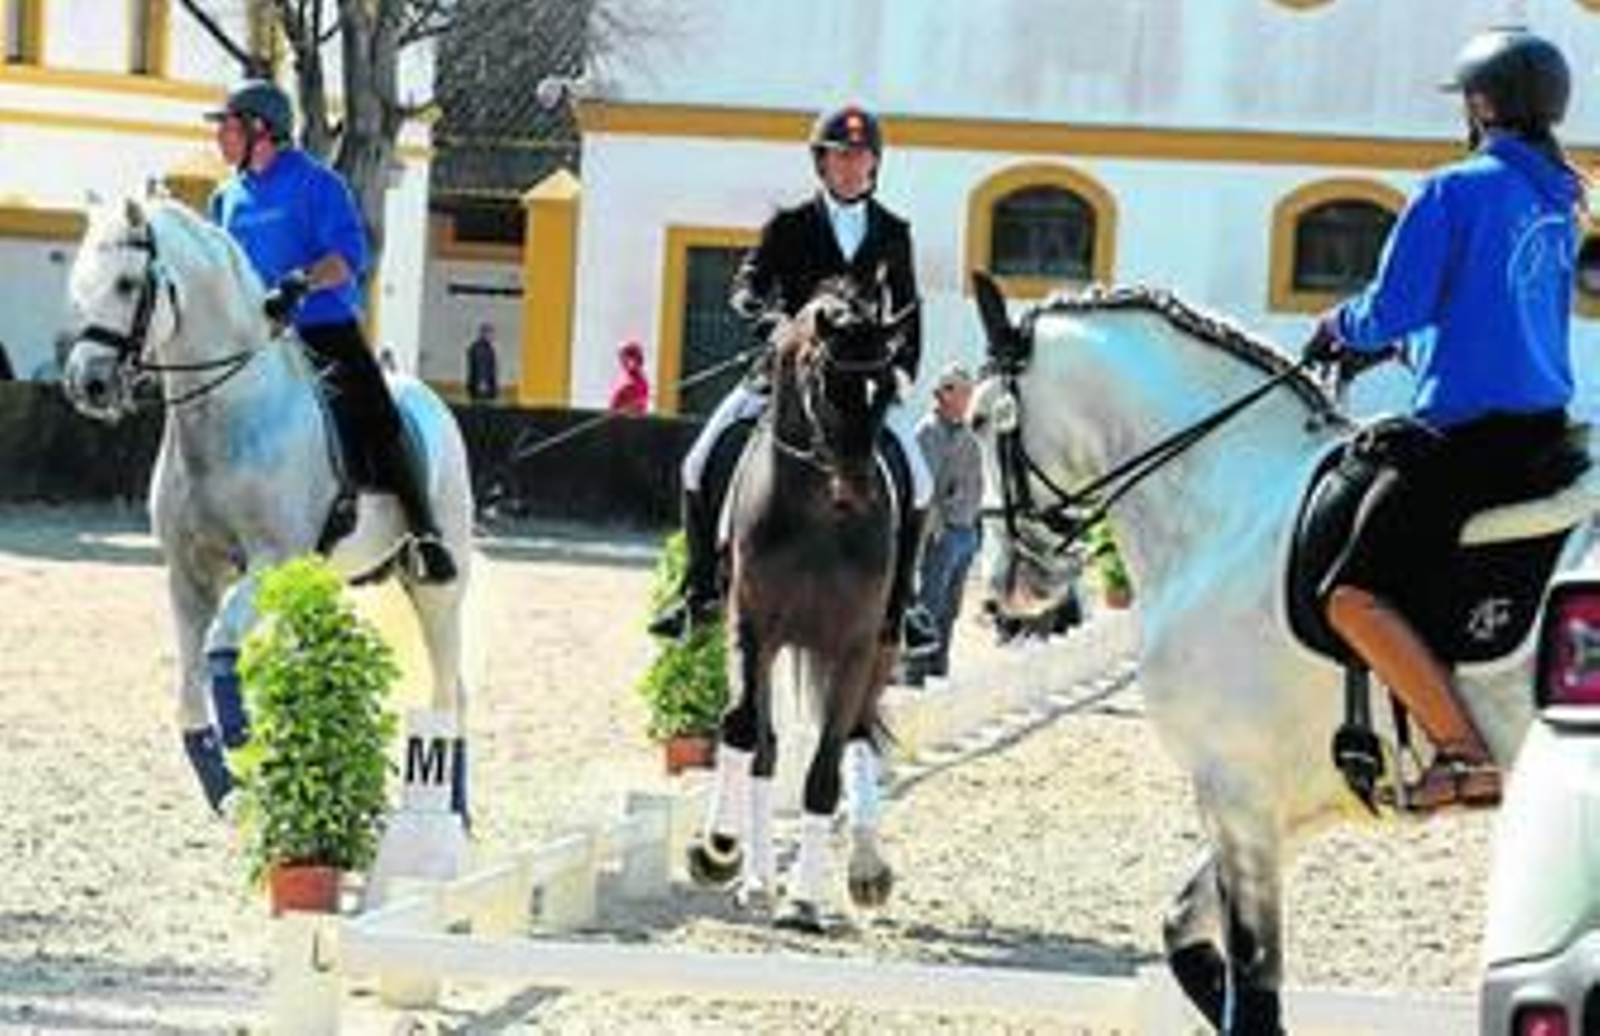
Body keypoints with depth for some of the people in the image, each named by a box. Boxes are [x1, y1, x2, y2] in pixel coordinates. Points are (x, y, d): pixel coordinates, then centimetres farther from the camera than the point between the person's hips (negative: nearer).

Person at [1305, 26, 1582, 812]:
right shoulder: (1558, 205, 16)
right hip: (1546, 424, 9)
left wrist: (1342, 324, 9)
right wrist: (1379, 344, 25)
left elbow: (1392, 311, -13)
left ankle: (1467, 756, -25)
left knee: (1353, 597, -14)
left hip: (1470, 431, -9)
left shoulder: (1454, 193, -9)